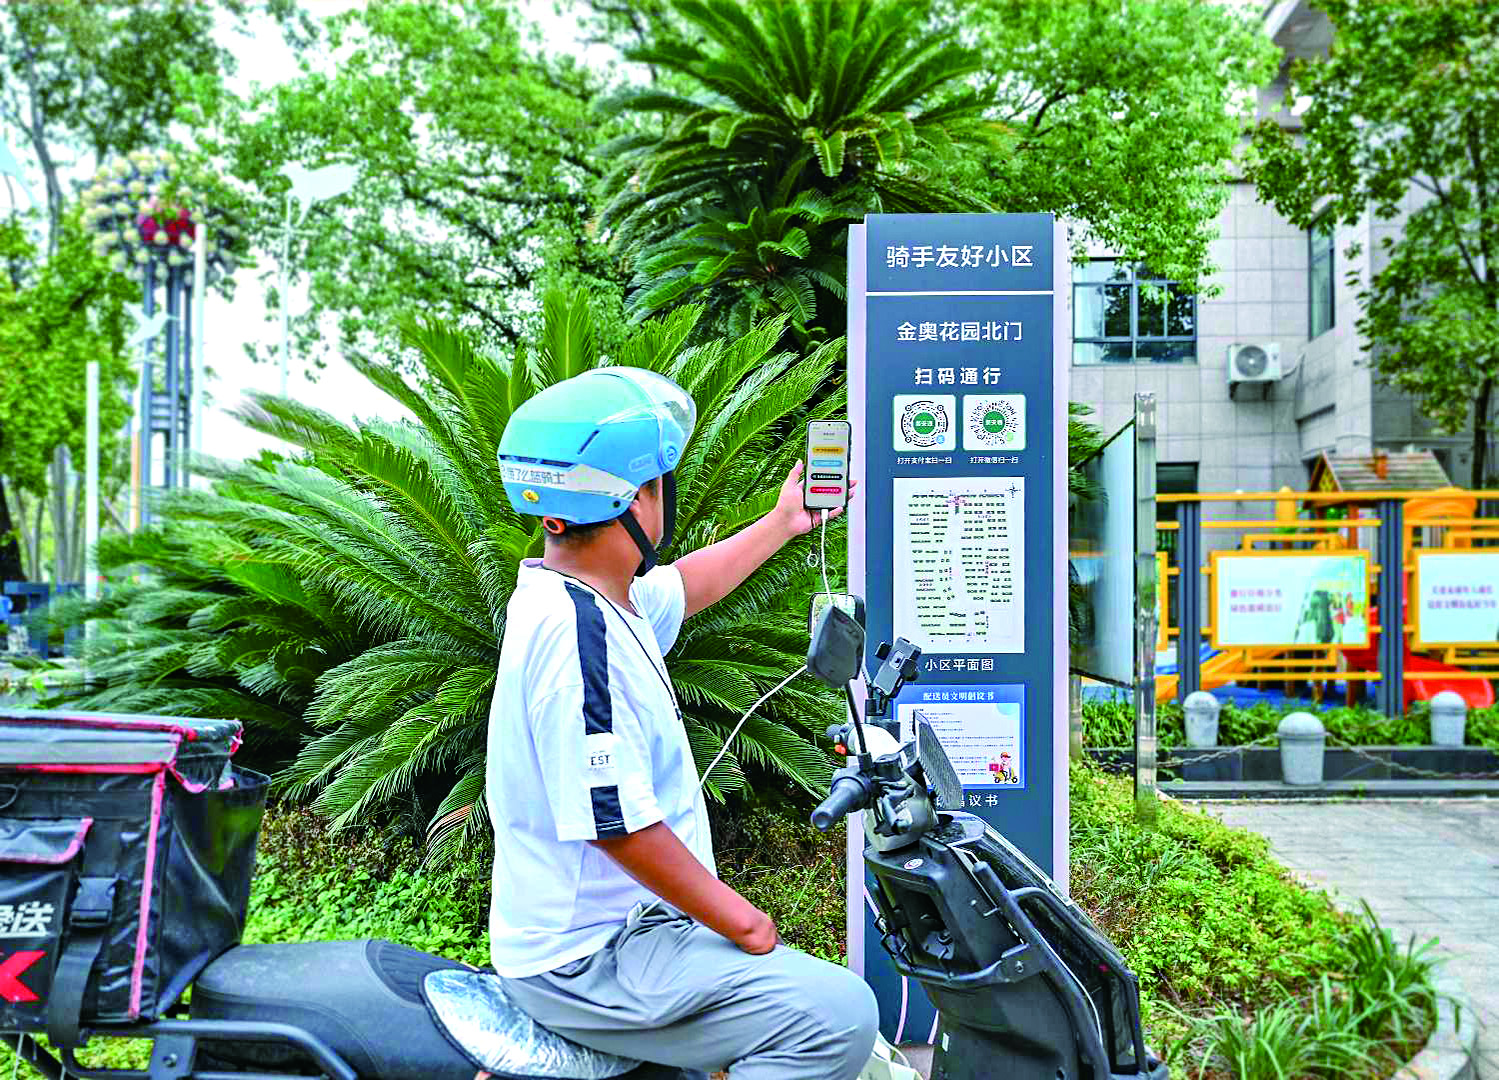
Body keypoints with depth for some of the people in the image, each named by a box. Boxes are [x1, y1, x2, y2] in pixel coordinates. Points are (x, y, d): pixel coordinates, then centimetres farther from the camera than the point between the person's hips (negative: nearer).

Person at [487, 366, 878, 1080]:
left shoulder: (560, 591, 6)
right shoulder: (579, 633, -25)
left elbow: (681, 589, 26)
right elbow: (615, 823, -26)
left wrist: (781, 524, 35)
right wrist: (739, 920, -15)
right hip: (590, 960, -10)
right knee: (839, 1016, -20)